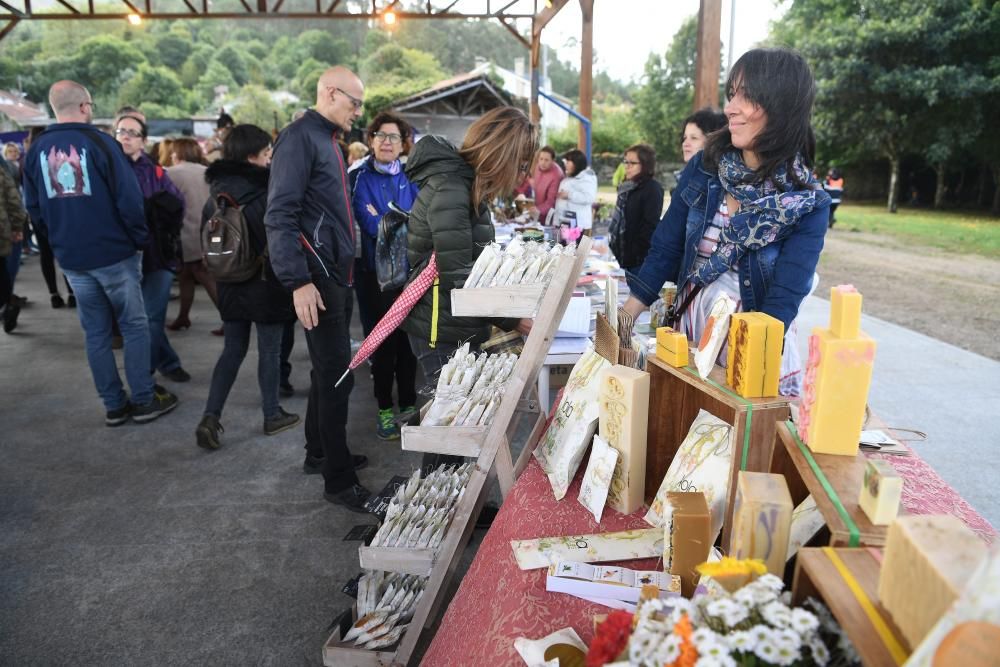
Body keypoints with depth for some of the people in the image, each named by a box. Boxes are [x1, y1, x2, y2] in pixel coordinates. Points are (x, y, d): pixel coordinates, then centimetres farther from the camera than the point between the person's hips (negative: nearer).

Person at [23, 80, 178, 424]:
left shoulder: (36, 149, 6)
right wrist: (141, 239, -3)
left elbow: (34, 207, 11)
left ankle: (114, 405, 17)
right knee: (134, 325, 5)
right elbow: (129, 198, -14)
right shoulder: (98, 142, -10)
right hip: (114, 253, -5)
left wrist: (60, 240, 21)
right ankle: (144, 400, 8)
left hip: (71, 258, 5)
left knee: (96, 333, 11)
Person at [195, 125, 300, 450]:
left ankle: (210, 417, 5)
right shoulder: (266, 193, -16)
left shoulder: (216, 194, 4)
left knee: (233, 350, 14)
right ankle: (272, 415, 20)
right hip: (267, 285, -6)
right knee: (269, 351, 7)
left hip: (230, 285, 6)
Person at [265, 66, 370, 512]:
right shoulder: (300, 137, -11)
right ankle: (338, 480, 4)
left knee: (329, 370, 17)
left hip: (337, 276, 10)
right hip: (318, 279, -10)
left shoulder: (329, 140, 18)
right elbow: (280, 215, -19)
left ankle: (319, 453, 32)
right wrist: (299, 281, -24)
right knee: (336, 376, -6)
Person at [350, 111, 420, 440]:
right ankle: (385, 409, 19)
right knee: (382, 342, 6)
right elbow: (370, 225, -12)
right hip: (376, 272, -2)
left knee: (409, 338, 7)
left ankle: (408, 403, 23)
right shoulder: (359, 178, -2)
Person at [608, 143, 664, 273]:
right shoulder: (626, 187, 14)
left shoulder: (652, 189, -10)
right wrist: (613, 245, 13)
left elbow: (650, 226, -17)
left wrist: (635, 254, -20)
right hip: (622, 256, 8)